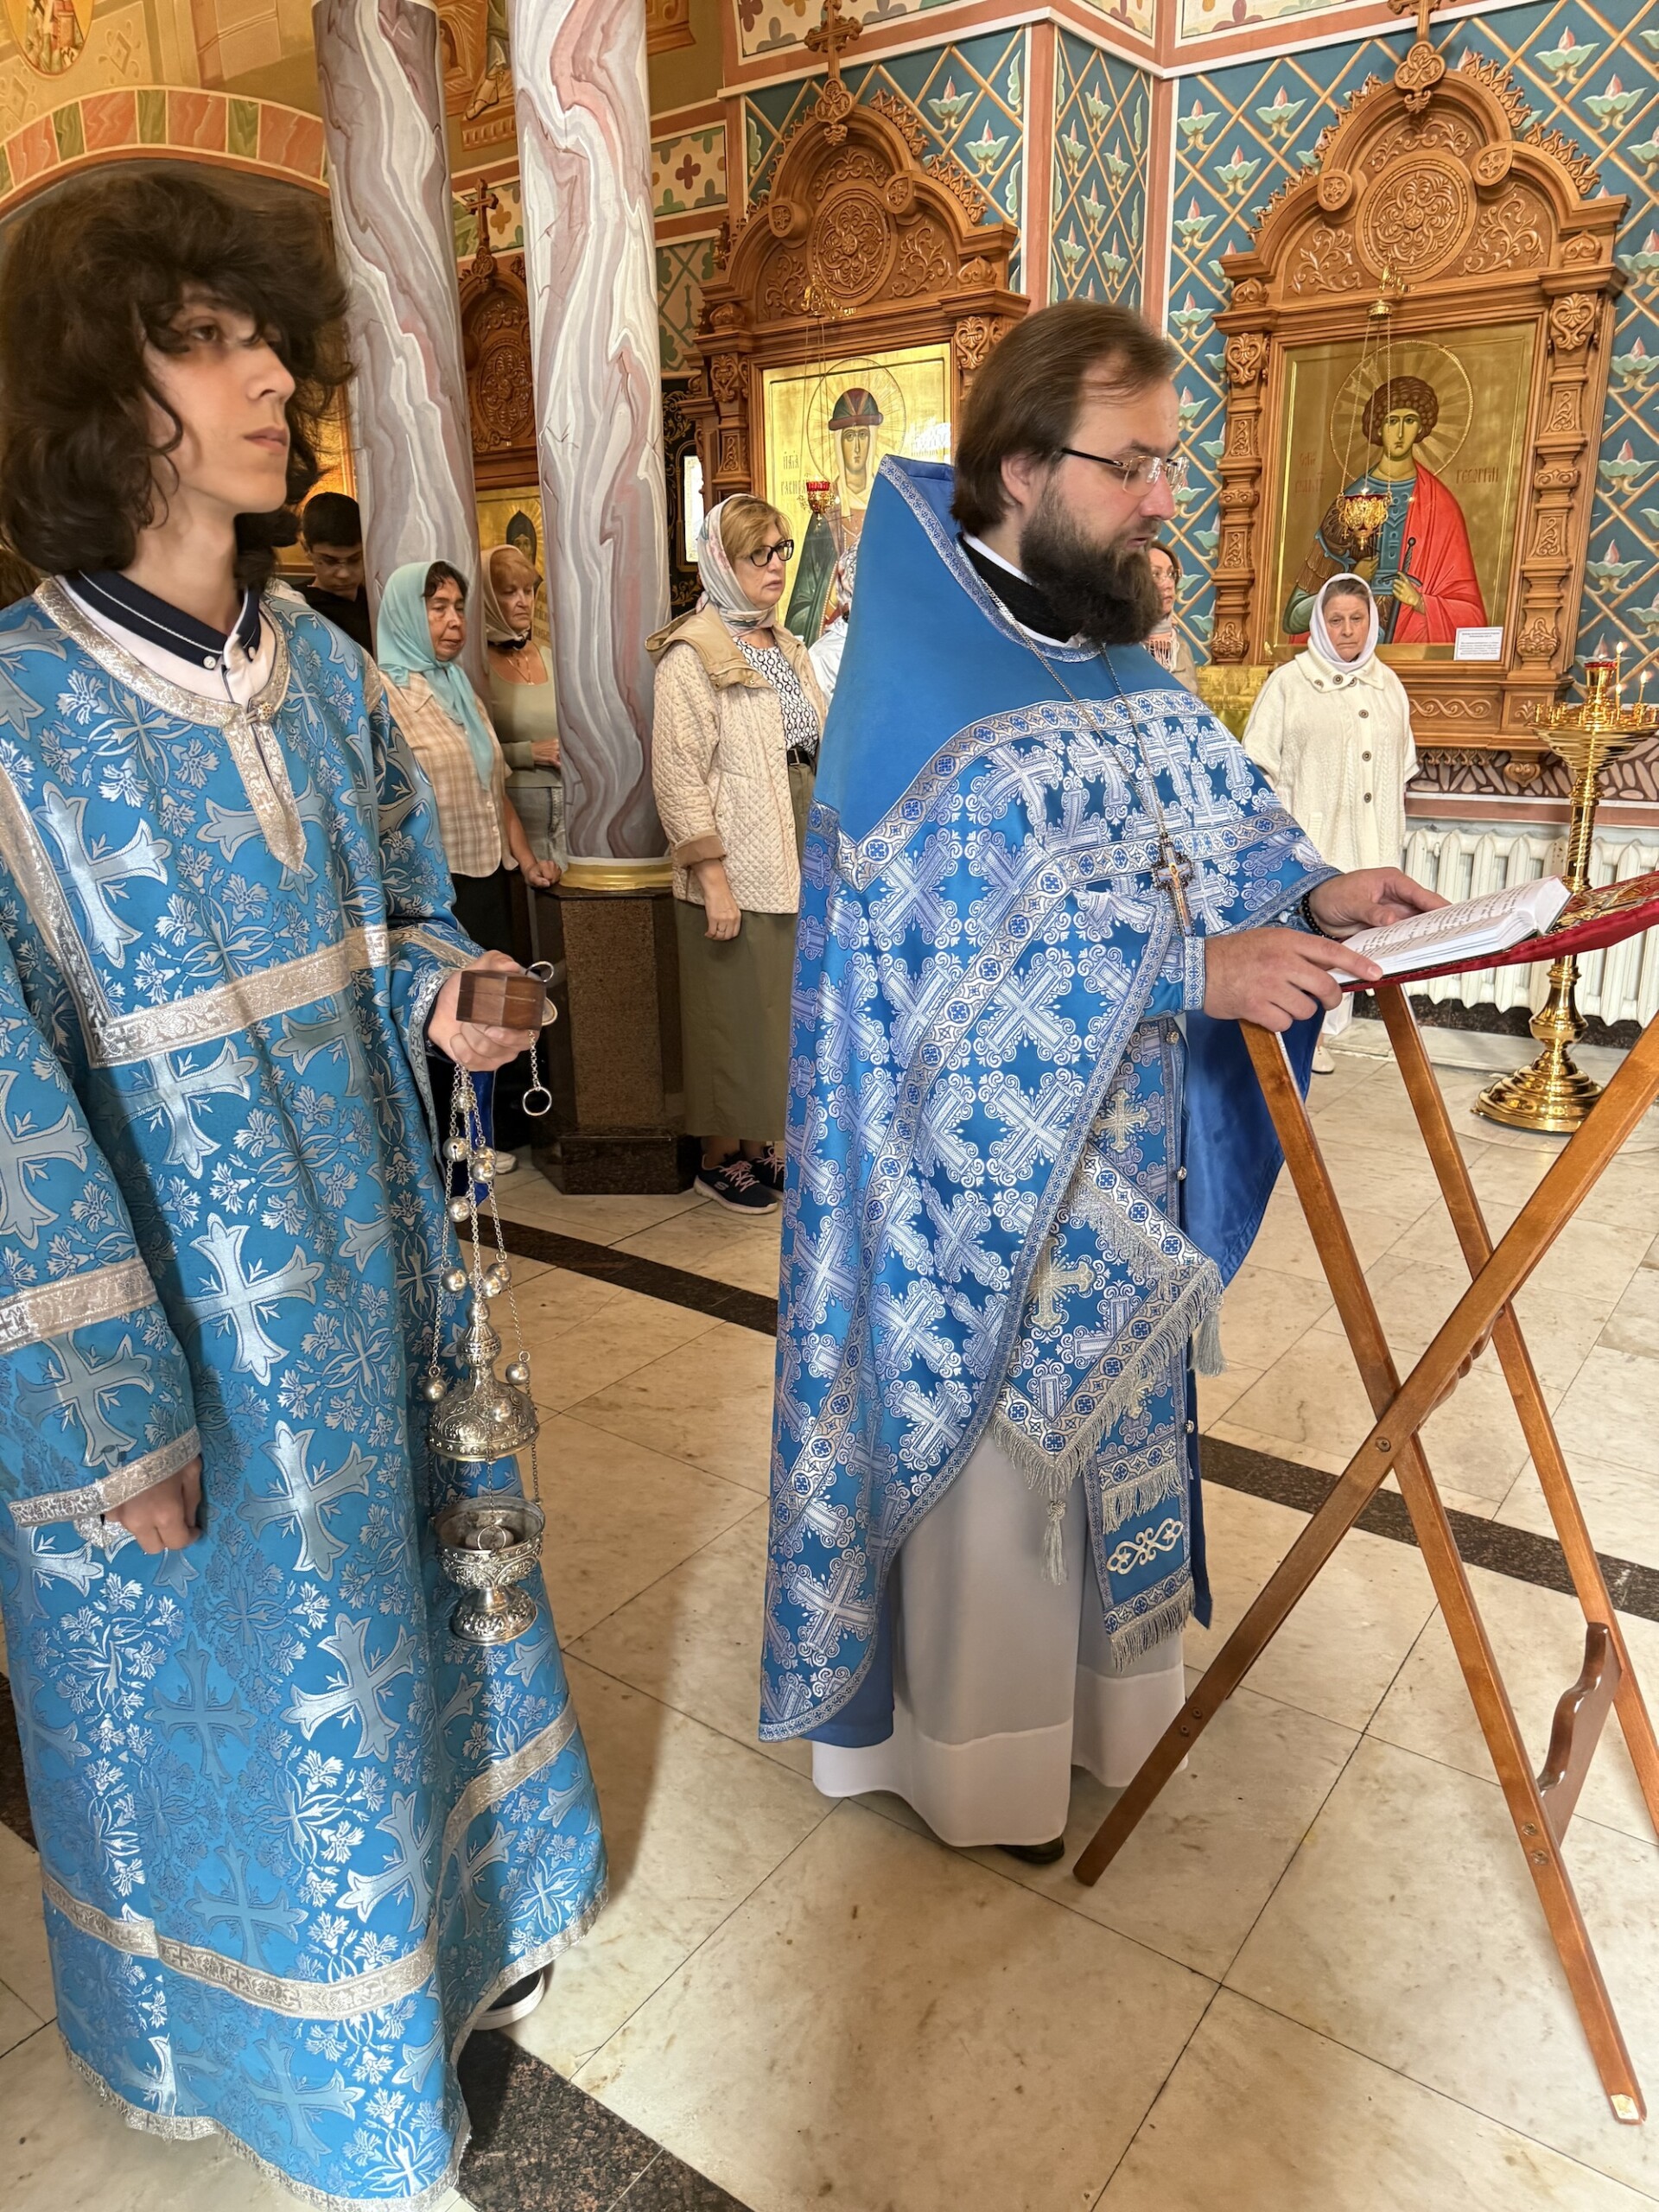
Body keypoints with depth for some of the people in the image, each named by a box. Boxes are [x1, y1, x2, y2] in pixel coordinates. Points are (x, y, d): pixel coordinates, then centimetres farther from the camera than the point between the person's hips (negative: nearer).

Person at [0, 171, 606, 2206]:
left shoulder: (321, 672, 1)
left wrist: (442, 995, -10)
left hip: (366, 1280, 6)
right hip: (174, 1336, -5)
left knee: (394, 1601, 23)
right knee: (218, 1675, 15)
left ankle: (440, 1916, 52)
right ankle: (229, 2036, 45)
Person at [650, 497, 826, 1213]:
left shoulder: (786, 646, 14)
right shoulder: (692, 655, -9)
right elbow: (678, 775, -15)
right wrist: (711, 874, -20)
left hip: (795, 863, 7)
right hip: (737, 872, -7)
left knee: (781, 1008, 13)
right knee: (734, 1014, 2)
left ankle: (759, 1141, 27)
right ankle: (719, 1156, 17)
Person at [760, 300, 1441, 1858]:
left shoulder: (1116, 649, 9)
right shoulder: (915, 676, -16)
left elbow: (1216, 813, 11)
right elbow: (970, 925, -25)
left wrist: (1310, 892, -8)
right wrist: (1190, 963, -30)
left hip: (1128, 1145, 8)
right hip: (988, 1159, -8)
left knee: (1115, 1419, 20)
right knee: (985, 1450, 8)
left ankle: (1108, 1685, 43)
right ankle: (974, 1749, 31)